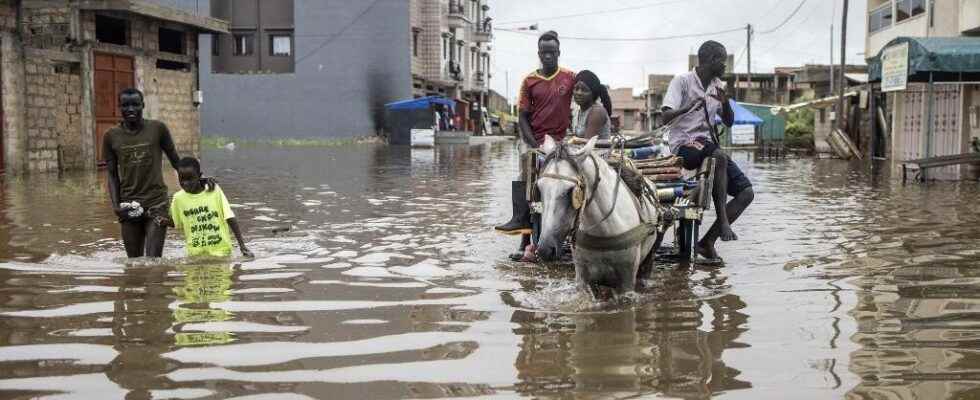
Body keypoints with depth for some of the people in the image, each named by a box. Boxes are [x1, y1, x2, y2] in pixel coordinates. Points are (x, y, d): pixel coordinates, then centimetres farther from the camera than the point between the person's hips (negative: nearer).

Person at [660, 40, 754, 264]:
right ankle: (722, 219, -30)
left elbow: (729, 122, 15)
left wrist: (725, 102, -6)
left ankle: (707, 242, -6)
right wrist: (687, 108, -35)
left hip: (708, 145, 7)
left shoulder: (717, 86, 15)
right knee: (719, 157, -39)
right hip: (684, 145, -7)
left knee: (746, 192, -6)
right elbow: (665, 118, -15)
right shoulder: (683, 81, -6)